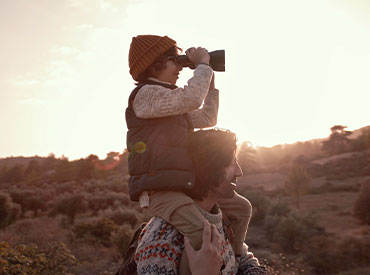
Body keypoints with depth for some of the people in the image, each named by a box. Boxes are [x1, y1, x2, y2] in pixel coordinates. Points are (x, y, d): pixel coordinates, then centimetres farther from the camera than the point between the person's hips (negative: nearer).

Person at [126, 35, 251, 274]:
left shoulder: (174, 105, 21)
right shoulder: (145, 94, -9)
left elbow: (207, 118, 27)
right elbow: (191, 99, -23)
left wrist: (210, 79, 24)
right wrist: (202, 64, -8)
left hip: (184, 188, 10)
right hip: (160, 191, -10)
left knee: (242, 208, 14)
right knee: (204, 235, -33)